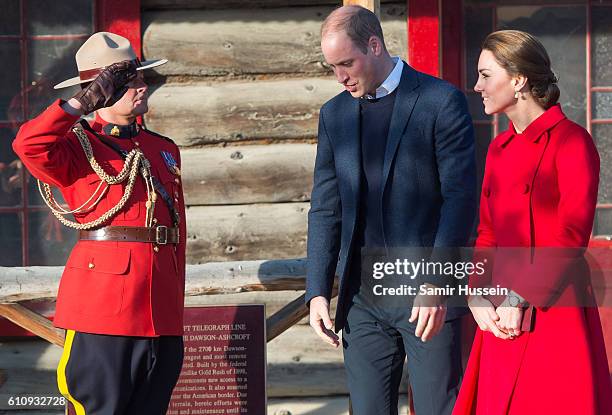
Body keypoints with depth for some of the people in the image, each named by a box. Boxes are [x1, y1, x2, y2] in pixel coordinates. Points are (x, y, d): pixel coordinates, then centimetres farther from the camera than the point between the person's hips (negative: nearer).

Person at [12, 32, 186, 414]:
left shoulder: (165, 150, 19)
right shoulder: (79, 148, 1)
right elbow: (29, 145, -22)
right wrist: (84, 103, -19)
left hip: (162, 316, 6)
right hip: (102, 308, -6)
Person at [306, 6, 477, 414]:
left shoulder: (442, 101, -4)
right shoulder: (334, 114, 13)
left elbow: (460, 198, -8)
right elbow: (325, 209, 14)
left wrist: (437, 284, -16)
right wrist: (318, 290, 5)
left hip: (429, 295, -5)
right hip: (362, 296, 5)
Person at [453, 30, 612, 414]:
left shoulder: (570, 141, -9)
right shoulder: (500, 149, 16)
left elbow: (572, 236, -15)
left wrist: (519, 300, -16)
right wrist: (476, 296, 0)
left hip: (554, 315, -7)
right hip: (503, 319, 7)